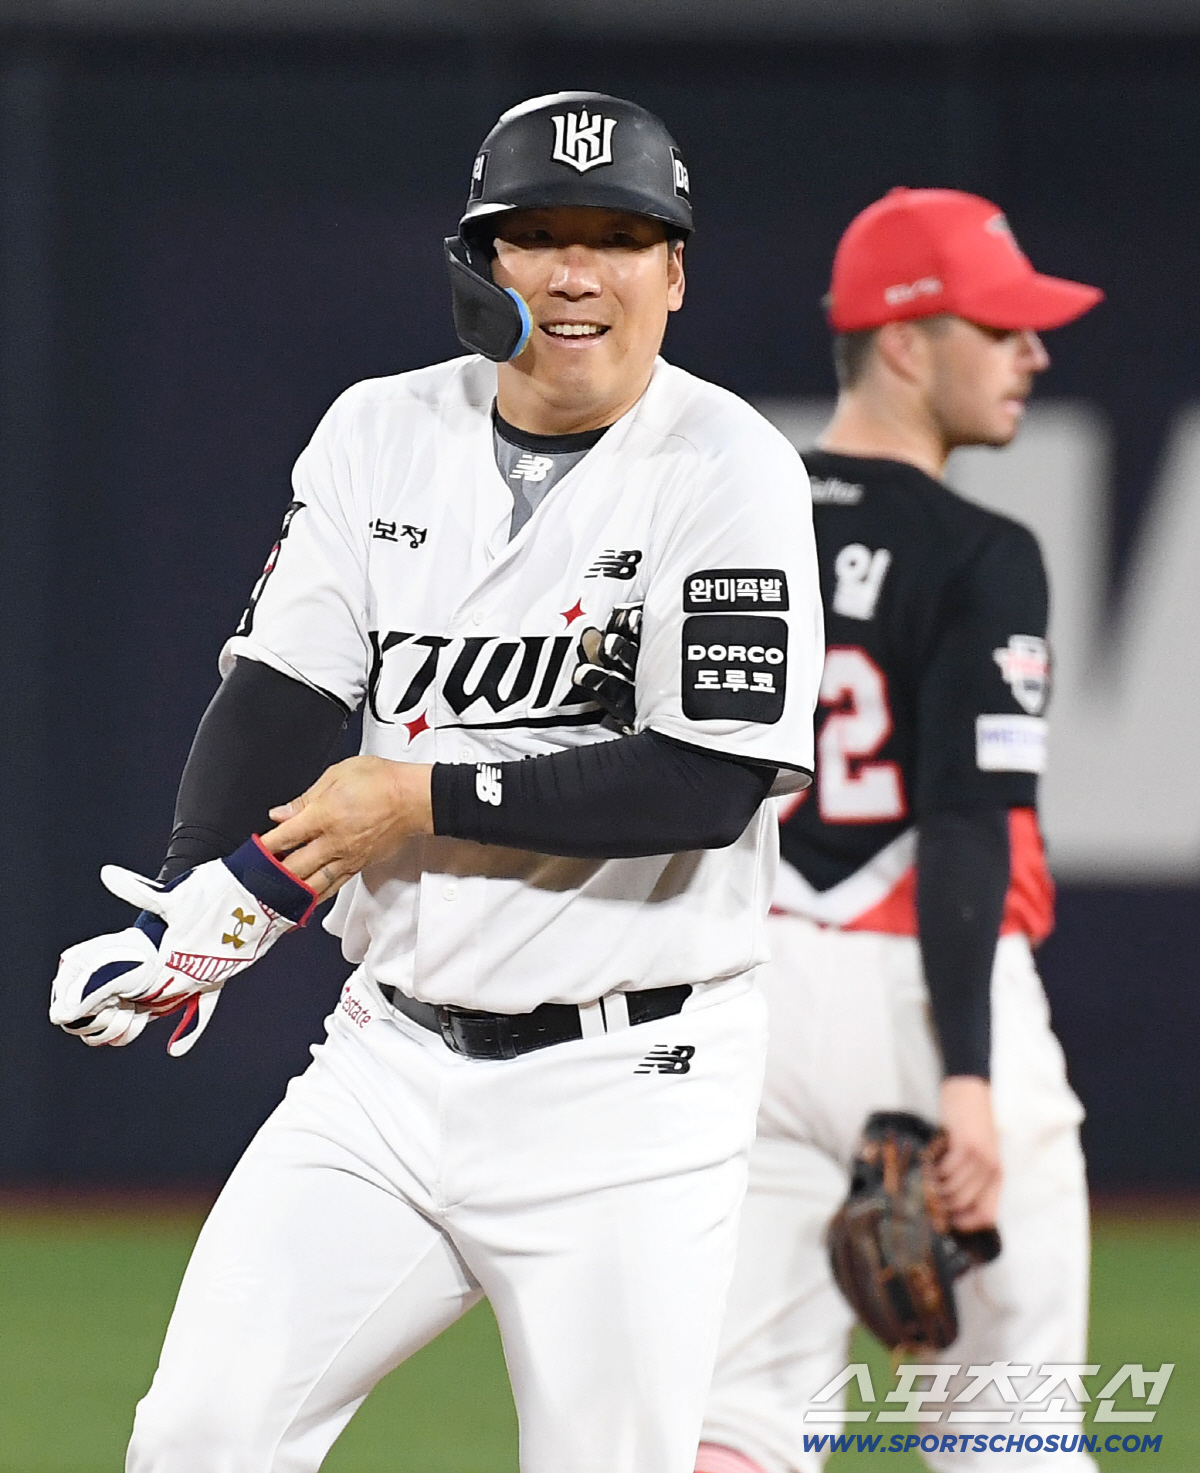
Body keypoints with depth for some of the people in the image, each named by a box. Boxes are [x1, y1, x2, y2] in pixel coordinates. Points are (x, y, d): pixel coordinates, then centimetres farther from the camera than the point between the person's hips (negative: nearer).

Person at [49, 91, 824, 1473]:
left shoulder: (729, 469, -9)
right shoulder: (380, 436, 7)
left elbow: (710, 783, -17)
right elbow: (282, 689, 1)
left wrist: (430, 805, -14)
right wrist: (192, 914, -15)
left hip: (625, 1089, -5)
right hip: (391, 1061, 5)